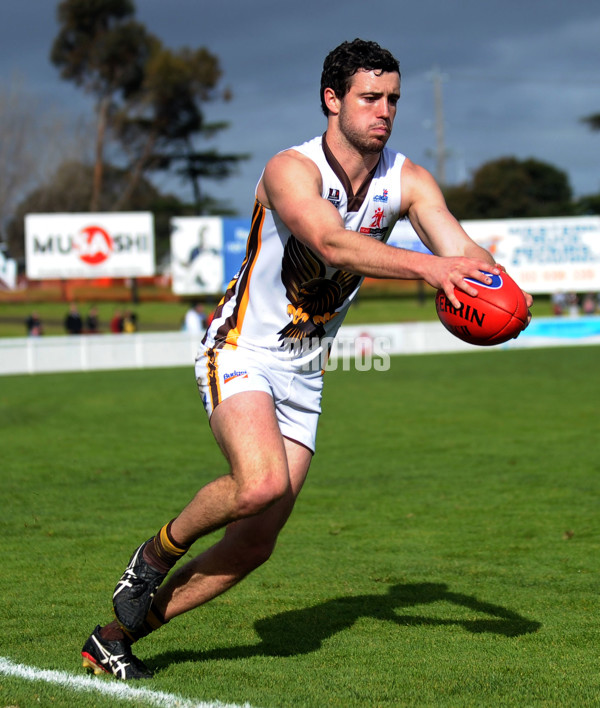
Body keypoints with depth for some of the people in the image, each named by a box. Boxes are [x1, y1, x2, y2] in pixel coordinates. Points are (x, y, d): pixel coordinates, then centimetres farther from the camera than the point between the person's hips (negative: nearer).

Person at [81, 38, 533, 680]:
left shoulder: (406, 180, -3)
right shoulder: (291, 170, -21)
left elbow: (462, 252, -11)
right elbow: (332, 243, -39)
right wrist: (426, 265, -51)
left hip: (304, 373, 6)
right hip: (241, 352, -6)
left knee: (256, 543, 1)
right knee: (262, 484, -32)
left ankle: (117, 635, 15)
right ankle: (158, 551, -1)